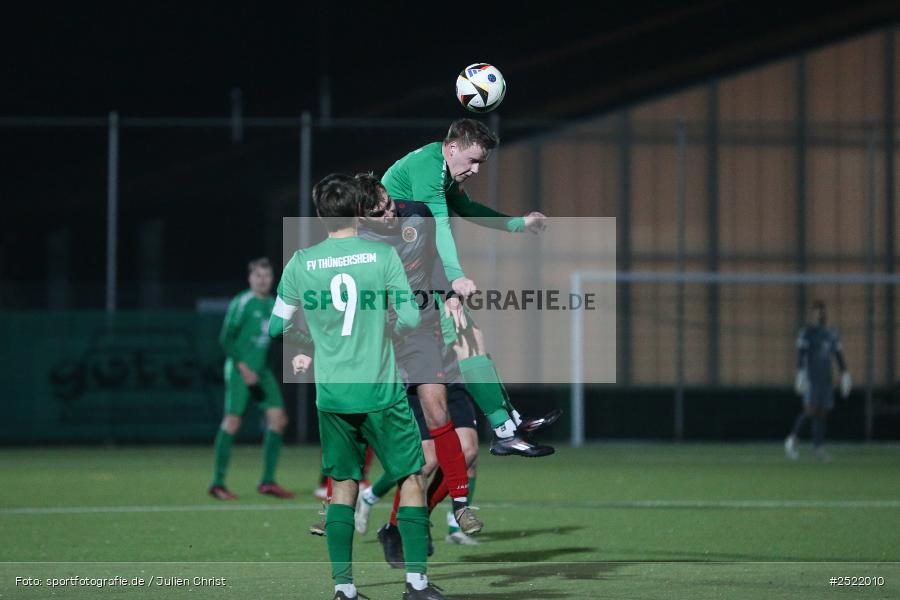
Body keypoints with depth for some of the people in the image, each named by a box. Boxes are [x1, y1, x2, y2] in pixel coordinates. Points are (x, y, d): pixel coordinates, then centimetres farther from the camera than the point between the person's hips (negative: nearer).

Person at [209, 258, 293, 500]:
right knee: (232, 421, -10)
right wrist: (243, 368, -16)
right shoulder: (242, 303, -8)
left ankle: (267, 481, 5)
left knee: (278, 419, -1)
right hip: (239, 370, -7)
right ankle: (218, 483, -5)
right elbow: (226, 338, -10)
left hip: (262, 371, 7)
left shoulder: (273, 305, 13)